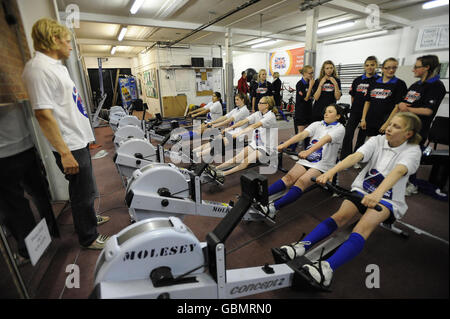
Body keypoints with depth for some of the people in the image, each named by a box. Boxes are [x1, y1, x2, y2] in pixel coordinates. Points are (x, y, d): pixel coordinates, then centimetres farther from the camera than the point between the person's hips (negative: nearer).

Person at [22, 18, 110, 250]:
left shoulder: (56, 66, 14)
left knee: (85, 190, 24)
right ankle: (88, 238, 24)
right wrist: (65, 153, -24)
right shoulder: (39, 69, -17)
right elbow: (43, 114, -23)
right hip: (70, 146, -9)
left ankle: (89, 218, 45)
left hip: (79, 141, 10)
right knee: (82, 194, 5)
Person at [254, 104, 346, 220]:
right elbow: (302, 134, -5)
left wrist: (308, 151, -40)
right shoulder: (317, 124, 13)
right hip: (306, 160, 4)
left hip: (322, 166, -4)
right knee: (289, 177, -23)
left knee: (301, 181, -30)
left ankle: (273, 208, -48)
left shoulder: (339, 128, 0)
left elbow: (325, 140, -21)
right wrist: (284, 145, -23)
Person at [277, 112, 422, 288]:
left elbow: (398, 171, -32)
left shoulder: (413, 151, -10)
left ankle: (328, 268, -50)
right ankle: (302, 246, -41)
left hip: (388, 199, -3)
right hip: (362, 189, 3)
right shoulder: (377, 140, -1)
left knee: (365, 225, -32)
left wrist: (377, 194, -52)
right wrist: (331, 171, -39)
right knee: (341, 214, -26)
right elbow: (355, 156, -19)